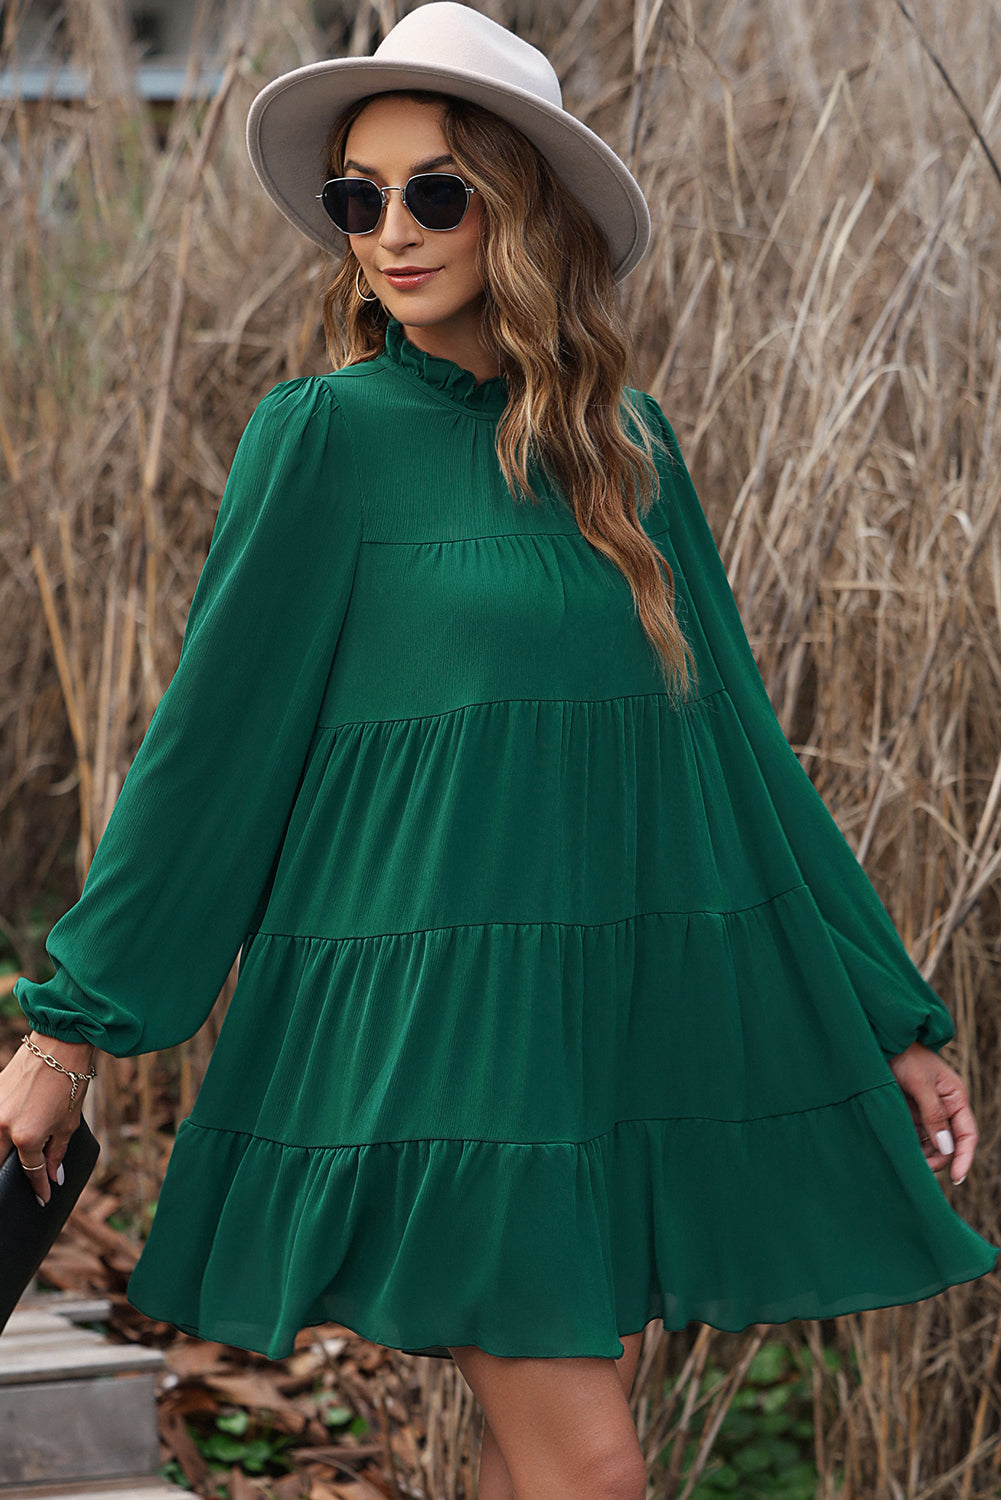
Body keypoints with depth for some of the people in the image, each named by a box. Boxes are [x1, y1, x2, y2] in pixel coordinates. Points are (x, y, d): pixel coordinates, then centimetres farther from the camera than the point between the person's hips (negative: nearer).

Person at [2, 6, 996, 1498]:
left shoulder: (624, 442, 9)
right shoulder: (327, 434, -5)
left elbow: (731, 732, 13)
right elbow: (209, 740, -2)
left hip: (625, 1024, 5)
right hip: (436, 1023, -5)